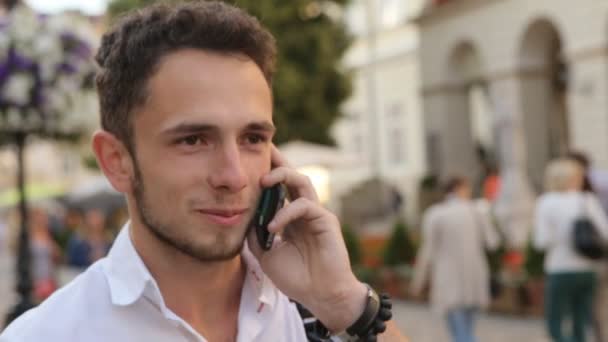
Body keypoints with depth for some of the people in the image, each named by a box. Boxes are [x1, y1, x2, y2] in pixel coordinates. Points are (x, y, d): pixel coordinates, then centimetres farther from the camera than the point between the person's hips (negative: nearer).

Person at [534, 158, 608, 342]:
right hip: (588, 270, 4)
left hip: (561, 270, -4)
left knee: (555, 327, 5)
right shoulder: (589, 201, 2)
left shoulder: (546, 202, -5)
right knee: (579, 327, 14)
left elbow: (543, 241, -11)